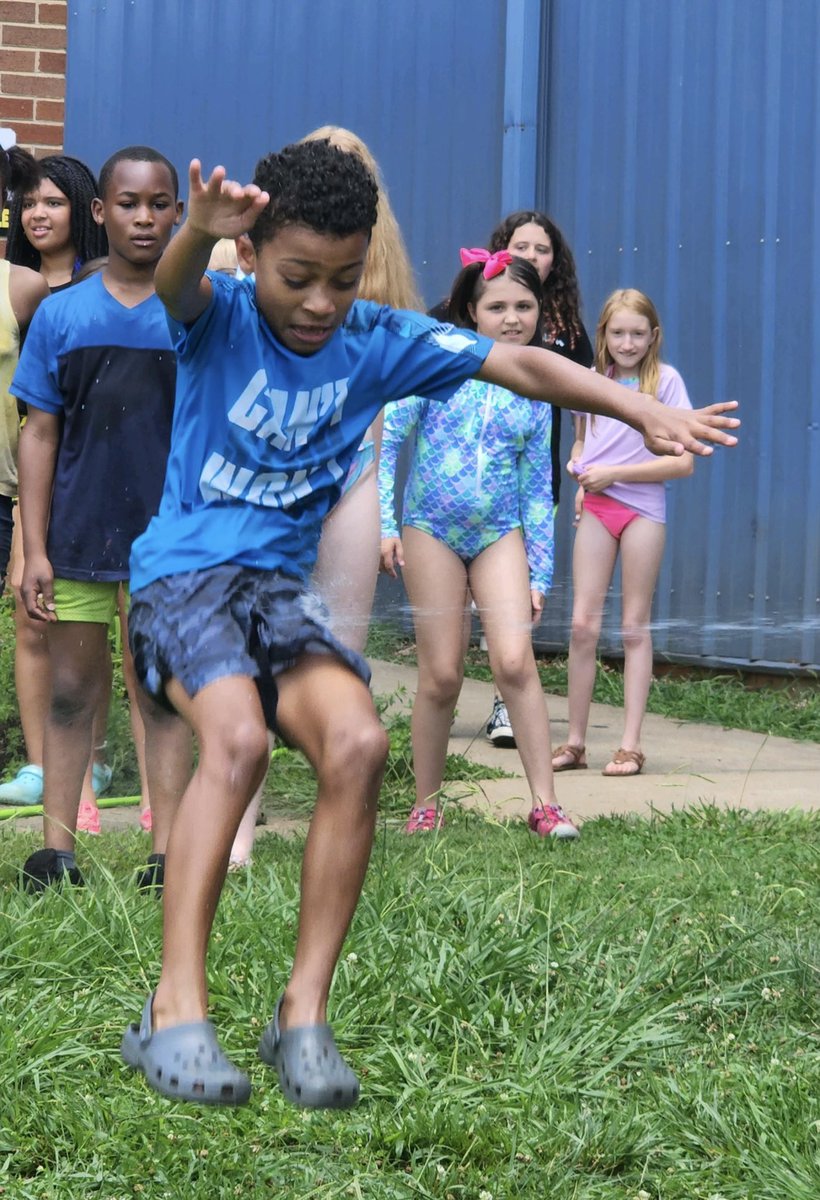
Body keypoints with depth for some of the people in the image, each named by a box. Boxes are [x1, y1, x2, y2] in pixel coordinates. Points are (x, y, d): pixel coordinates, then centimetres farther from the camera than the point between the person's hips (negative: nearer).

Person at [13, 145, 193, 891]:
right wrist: (34, 550, -2)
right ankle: (57, 850, 14)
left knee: (165, 695, 6)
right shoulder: (60, 316, 2)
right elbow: (40, 435, 3)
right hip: (78, 539, 1)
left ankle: (166, 856, 11)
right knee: (70, 694, 7)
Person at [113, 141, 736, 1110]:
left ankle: (305, 1010, -15)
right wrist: (201, 231, -58)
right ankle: (175, 1011, -29)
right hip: (182, 575, -4)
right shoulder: (219, 318, -8)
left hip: (280, 586, 4)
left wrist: (647, 414, -15)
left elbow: (517, 364, -3)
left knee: (357, 742, -23)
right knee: (238, 734, -32)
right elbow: (175, 285, -32)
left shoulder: (375, 342, 2)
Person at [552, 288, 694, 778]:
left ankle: (631, 745, 6)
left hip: (643, 510, -3)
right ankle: (575, 743, 6)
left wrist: (614, 472, -12)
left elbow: (684, 461, -9)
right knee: (583, 624, -1)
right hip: (596, 508, 4)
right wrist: (579, 471, 3)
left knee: (635, 626, 3)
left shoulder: (665, 379, -4)